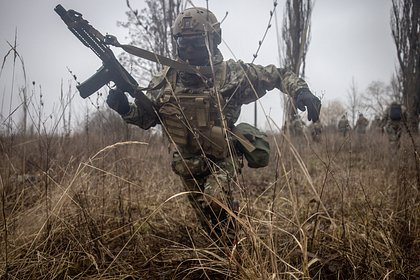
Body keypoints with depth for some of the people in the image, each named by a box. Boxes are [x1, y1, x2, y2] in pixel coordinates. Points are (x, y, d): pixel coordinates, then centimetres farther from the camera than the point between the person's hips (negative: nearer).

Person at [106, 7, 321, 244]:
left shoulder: (232, 73, -14)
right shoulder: (167, 78, -5)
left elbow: (278, 75, -4)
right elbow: (146, 116, 3)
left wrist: (301, 91, -22)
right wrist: (124, 107, -17)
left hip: (222, 159, -4)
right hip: (187, 164, 4)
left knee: (214, 201, -29)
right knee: (210, 220, 15)